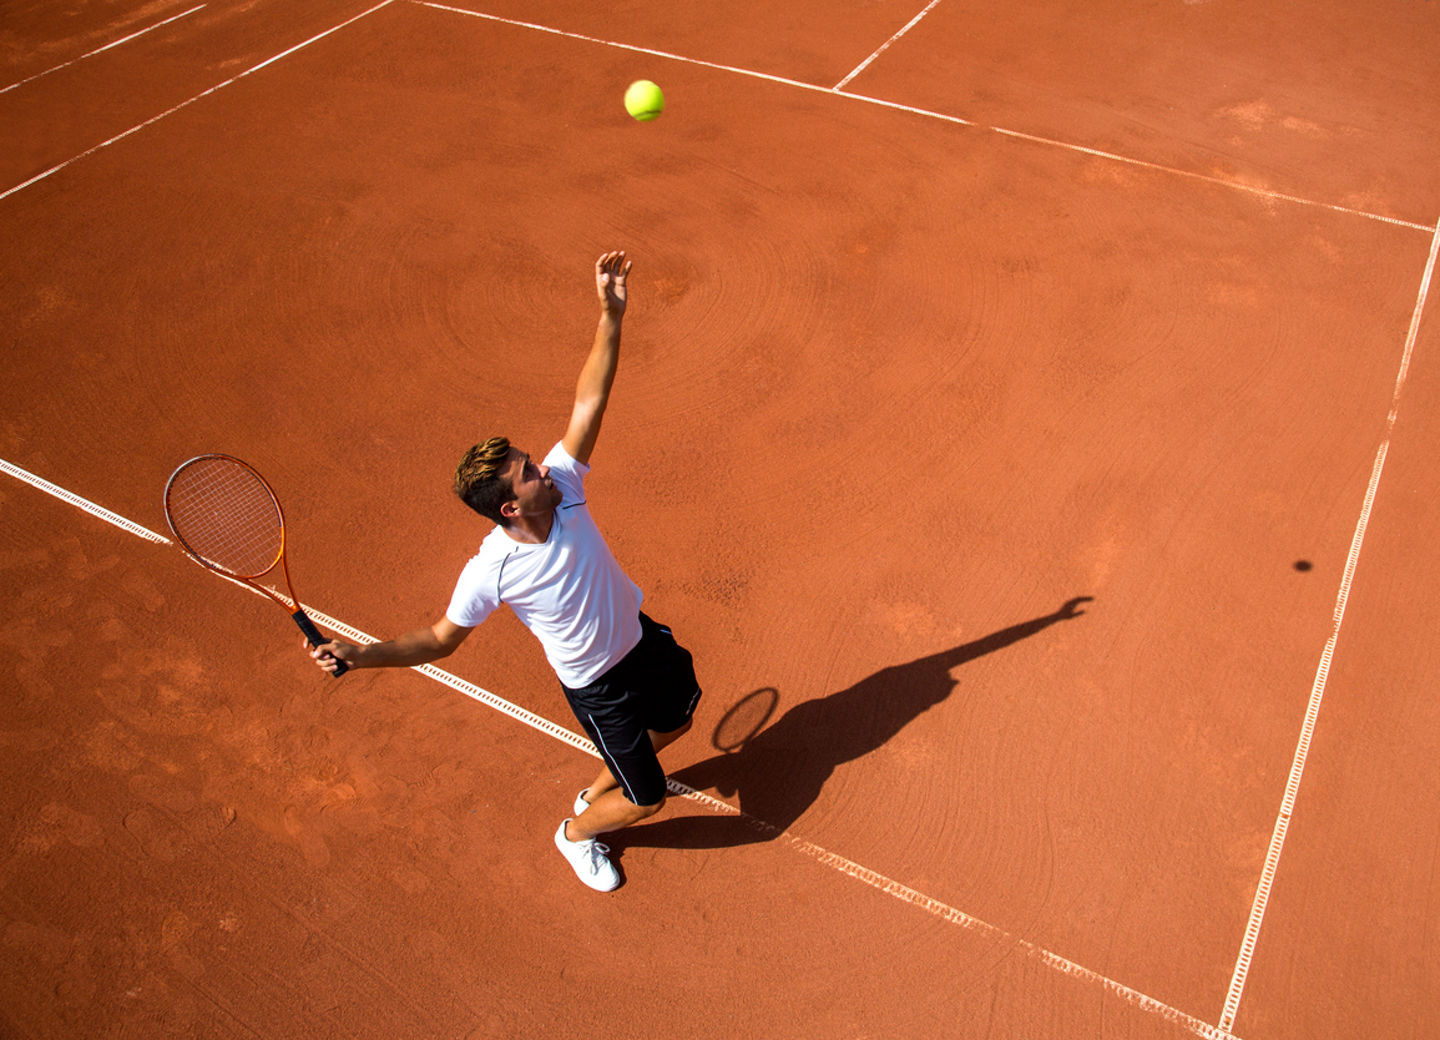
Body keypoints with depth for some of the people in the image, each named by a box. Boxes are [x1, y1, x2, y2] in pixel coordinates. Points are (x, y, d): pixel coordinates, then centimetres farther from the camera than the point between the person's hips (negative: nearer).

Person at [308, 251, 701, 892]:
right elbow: (441, 639, -16)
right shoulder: (489, 572, -31)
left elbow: (589, 400, -25)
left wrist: (612, 316, -35)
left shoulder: (560, 484, -22)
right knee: (645, 801, 9)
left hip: (642, 638, 6)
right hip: (597, 688, -5)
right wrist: (358, 655, -28)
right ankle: (578, 833, 43)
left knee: (676, 722, 31)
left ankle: (600, 788, 56)